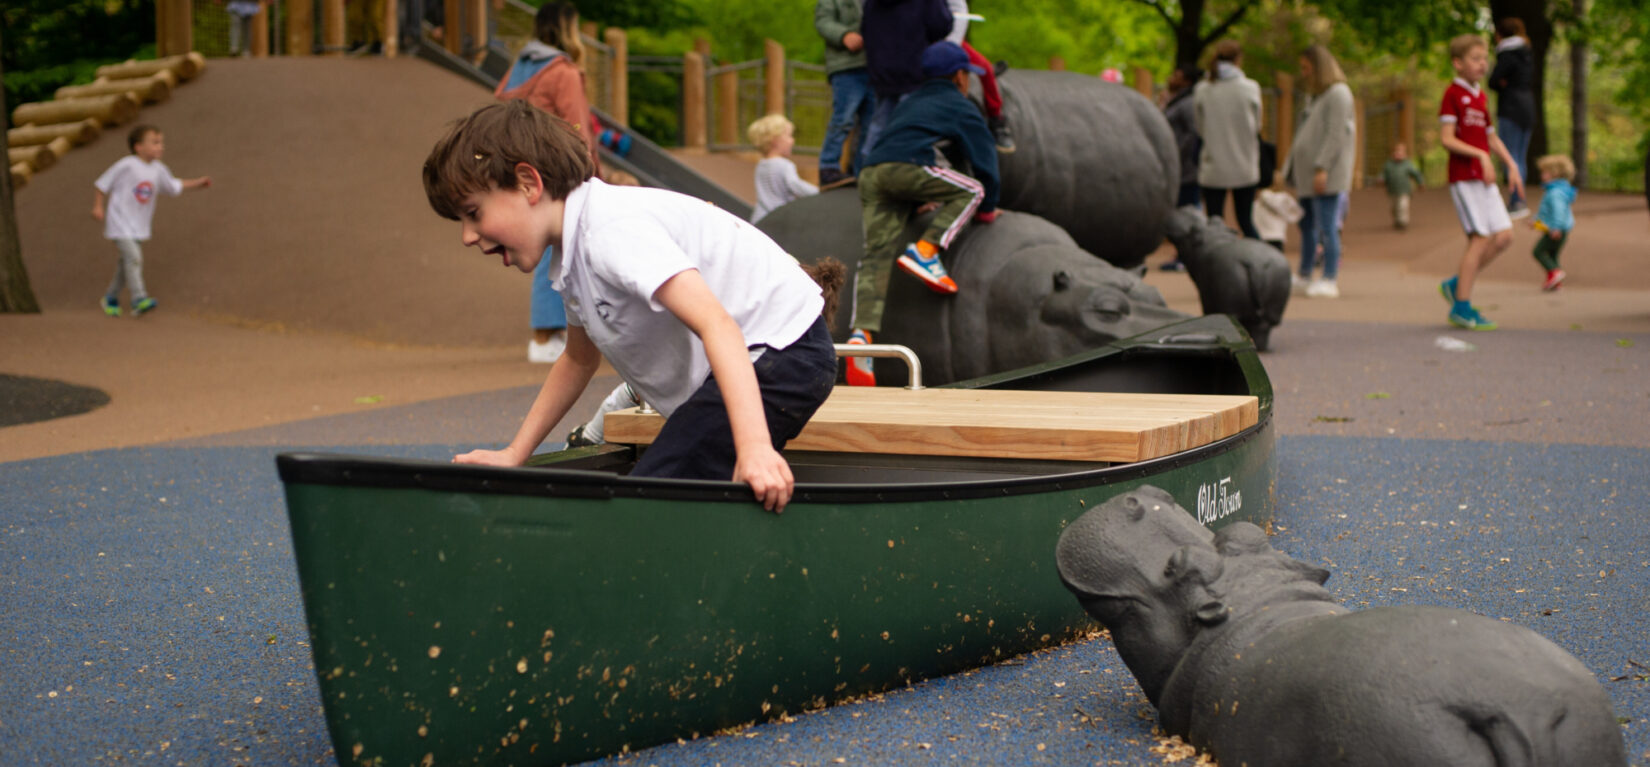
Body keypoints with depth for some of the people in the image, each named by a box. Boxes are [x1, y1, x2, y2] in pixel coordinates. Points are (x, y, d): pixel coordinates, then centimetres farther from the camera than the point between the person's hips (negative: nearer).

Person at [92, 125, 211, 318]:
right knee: (133, 258, -21)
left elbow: (173, 186, 22)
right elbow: (102, 184, -8)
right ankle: (138, 299, -24)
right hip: (121, 224, -7)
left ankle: (111, 297, 32)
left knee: (126, 263, 15)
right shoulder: (126, 166, -15)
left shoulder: (158, 170, 5)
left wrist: (198, 183, 18)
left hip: (140, 227, 7)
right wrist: (98, 207, -13)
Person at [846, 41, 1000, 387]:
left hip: (870, 174, 6)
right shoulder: (960, 108, 17)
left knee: (876, 255, -4)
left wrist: (922, 200, 56)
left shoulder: (908, 104, 38)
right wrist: (988, 210, 27)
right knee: (973, 190, 11)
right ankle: (924, 251, -7)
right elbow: (983, 157, 17)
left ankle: (861, 333, -22)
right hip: (907, 167, -6)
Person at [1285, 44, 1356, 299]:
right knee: (1307, 225, 16)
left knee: (1327, 226, -11)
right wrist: (1293, 166, 16)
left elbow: (1336, 135, -18)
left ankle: (1329, 281, -11)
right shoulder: (1314, 94, 19)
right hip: (1306, 170, 10)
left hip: (1326, 174, -10)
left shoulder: (1338, 94, -10)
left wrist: (1322, 168, -24)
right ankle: (1304, 275, 27)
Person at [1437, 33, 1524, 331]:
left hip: (1484, 177, 8)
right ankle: (1462, 308, -3)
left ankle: (1456, 285, 14)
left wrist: (1512, 166, 13)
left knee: (1503, 235, 2)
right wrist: (1480, 154, -21)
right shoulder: (1453, 93, -8)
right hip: (1463, 176, -8)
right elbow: (1446, 138, -15)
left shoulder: (1481, 97, 17)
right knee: (1480, 238, -10)